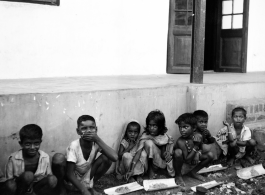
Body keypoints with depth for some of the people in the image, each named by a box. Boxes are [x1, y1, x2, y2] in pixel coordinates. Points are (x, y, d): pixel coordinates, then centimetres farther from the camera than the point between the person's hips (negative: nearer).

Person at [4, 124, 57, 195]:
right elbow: (9, 182, -13)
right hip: (19, 189, -3)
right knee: (28, 175, -33)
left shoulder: (45, 157, -13)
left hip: (36, 185, 3)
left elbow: (49, 175, -4)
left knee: (52, 180, -25)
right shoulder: (14, 159, -19)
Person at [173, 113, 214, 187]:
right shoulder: (181, 141, -29)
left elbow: (200, 149, 8)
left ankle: (193, 172, 9)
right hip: (183, 166, -5)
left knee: (210, 155, -8)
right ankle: (178, 176, -10)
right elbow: (187, 160, -27)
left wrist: (198, 153, -16)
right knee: (178, 152, -36)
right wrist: (195, 147, -32)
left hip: (193, 163, 5)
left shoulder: (198, 136, -13)